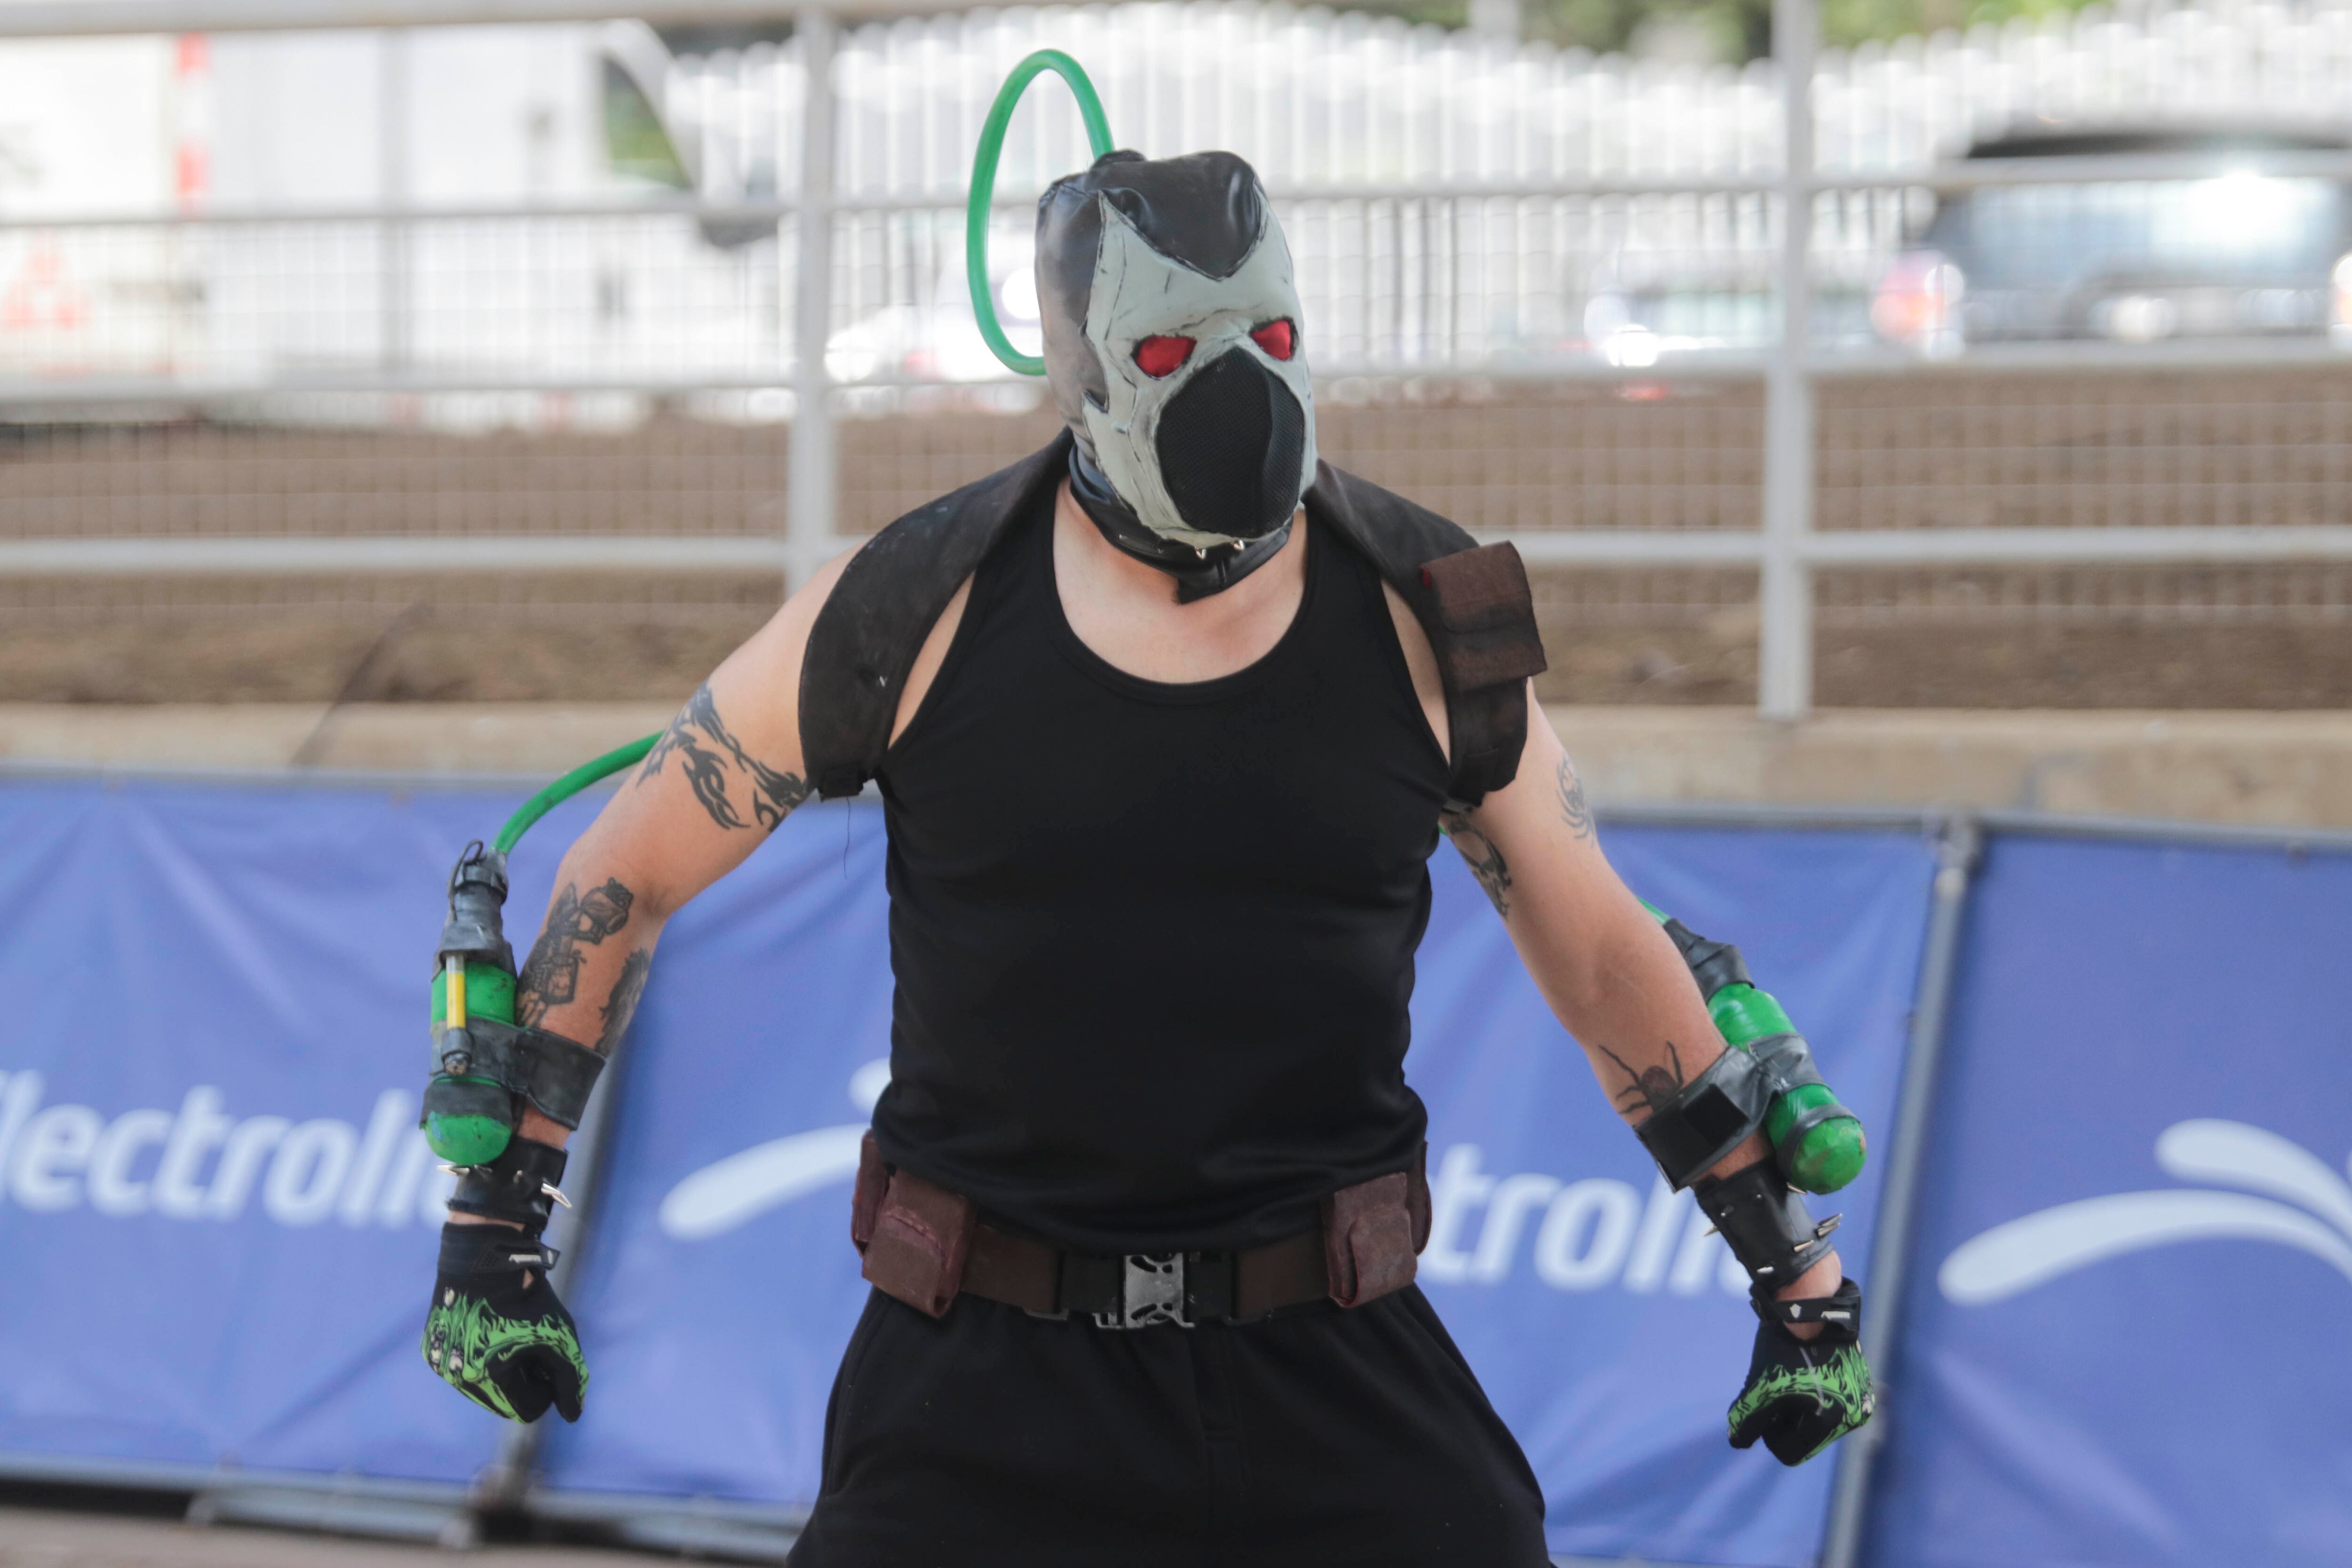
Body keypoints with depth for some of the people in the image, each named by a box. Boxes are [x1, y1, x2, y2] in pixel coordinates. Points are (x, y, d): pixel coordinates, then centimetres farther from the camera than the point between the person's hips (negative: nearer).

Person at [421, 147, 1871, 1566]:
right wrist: (496, 1222, 9)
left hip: (1332, 1367, 1)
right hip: (990, 1390, -1)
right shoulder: (918, 609, -5)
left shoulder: (1423, 622, 0)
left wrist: (1792, 1263, 13)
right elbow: (621, 880, 7)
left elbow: (1604, 952, 12)